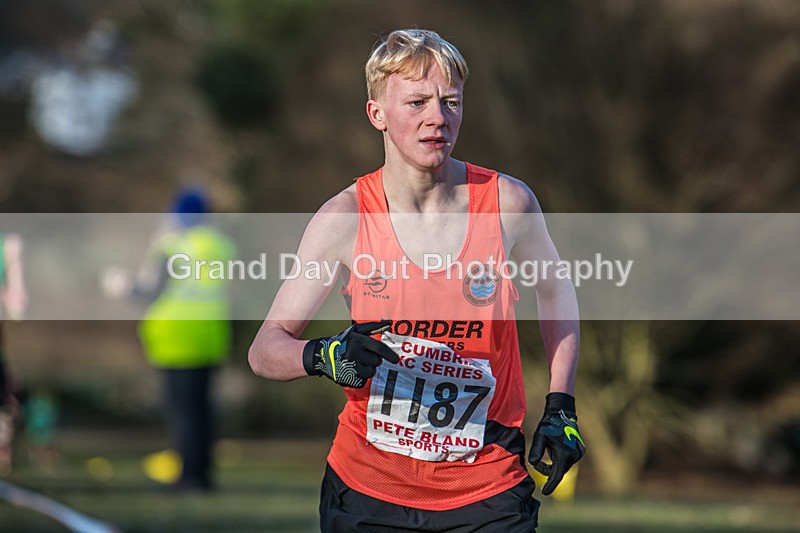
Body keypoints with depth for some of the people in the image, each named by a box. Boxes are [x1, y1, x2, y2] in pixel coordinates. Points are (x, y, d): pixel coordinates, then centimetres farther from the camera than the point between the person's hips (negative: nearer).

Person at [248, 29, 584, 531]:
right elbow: (265, 348, -7)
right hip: (365, 486, 0)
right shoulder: (345, 218, -10)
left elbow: (556, 289, 13)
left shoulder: (507, 202, -7)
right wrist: (322, 356, -28)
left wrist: (561, 409, 6)